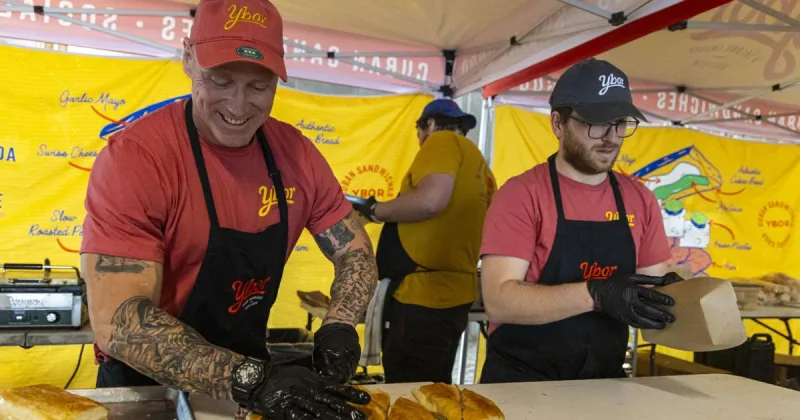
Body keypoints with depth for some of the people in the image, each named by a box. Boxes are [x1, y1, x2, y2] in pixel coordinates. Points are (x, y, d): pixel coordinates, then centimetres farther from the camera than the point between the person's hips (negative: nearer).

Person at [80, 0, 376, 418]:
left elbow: (355, 250, 0)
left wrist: (338, 326, -17)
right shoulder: (134, 156, -21)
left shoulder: (295, 151, -7)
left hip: (251, 366, 4)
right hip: (147, 386, -4)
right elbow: (118, 319, -26)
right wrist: (251, 379, -35)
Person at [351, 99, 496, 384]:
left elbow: (431, 200, -22)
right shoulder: (478, 165, 20)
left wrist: (375, 210, -7)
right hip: (453, 295, 10)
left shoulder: (444, 141, -4)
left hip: (423, 297, -9)